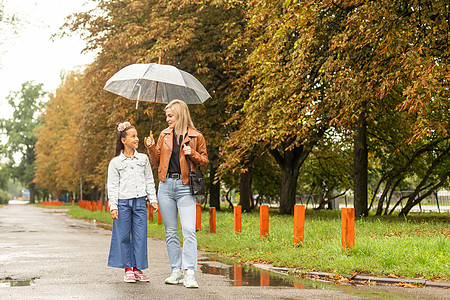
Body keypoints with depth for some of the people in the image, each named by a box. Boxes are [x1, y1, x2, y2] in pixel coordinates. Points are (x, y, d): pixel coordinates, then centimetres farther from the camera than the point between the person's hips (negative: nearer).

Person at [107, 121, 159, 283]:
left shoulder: (143, 159, 10)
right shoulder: (115, 162, 2)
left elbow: (149, 181, 13)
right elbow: (112, 186, 2)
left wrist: (153, 199, 6)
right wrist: (113, 206, -5)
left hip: (140, 202, 2)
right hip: (123, 202, -2)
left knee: (140, 236, 0)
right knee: (124, 236, 1)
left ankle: (137, 268, 9)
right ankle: (128, 269, 10)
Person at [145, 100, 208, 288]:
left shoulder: (196, 137, 3)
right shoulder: (164, 135, 12)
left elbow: (204, 161, 8)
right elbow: (157, 162, 15)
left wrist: (192, 153, -10)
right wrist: (151, 148, -1)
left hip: (185, 186, -4)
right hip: (166, 186, 4)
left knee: (189, 230, -14)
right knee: (170, 231, 6)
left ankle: (189, 273, -15)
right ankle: (176, 271, 12)